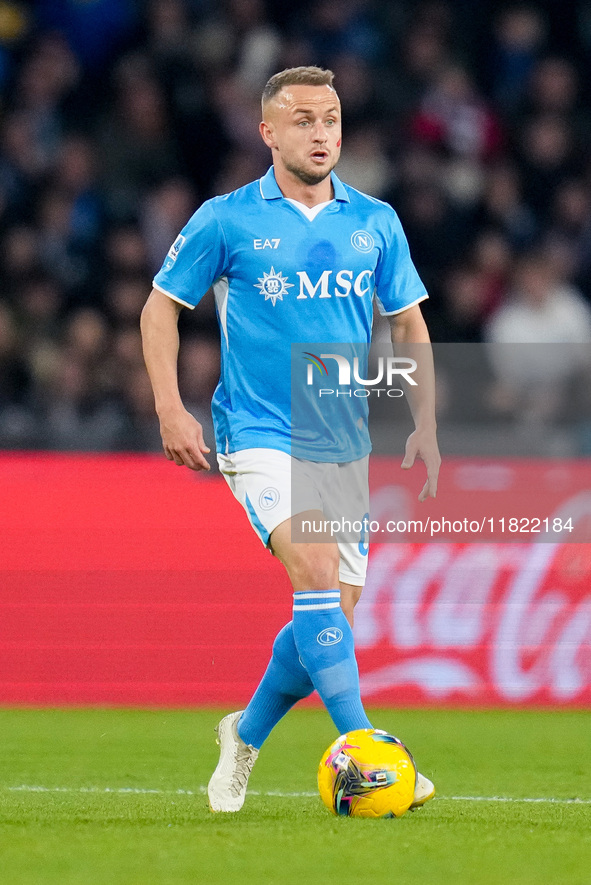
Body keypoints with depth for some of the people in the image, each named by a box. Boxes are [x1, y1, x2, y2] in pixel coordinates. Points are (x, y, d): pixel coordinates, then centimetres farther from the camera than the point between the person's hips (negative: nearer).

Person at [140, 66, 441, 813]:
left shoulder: (375, 222, 6)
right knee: (316, 572, -25)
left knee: (332, 619, 5)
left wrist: (425, 426, 5)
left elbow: (408, 325, 15)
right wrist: (169, 409, -5)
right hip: (260, 434, -5)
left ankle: (245, 736, 31)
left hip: (345, 443, 5)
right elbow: (160, 305, 5)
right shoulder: (226, 220, -3)